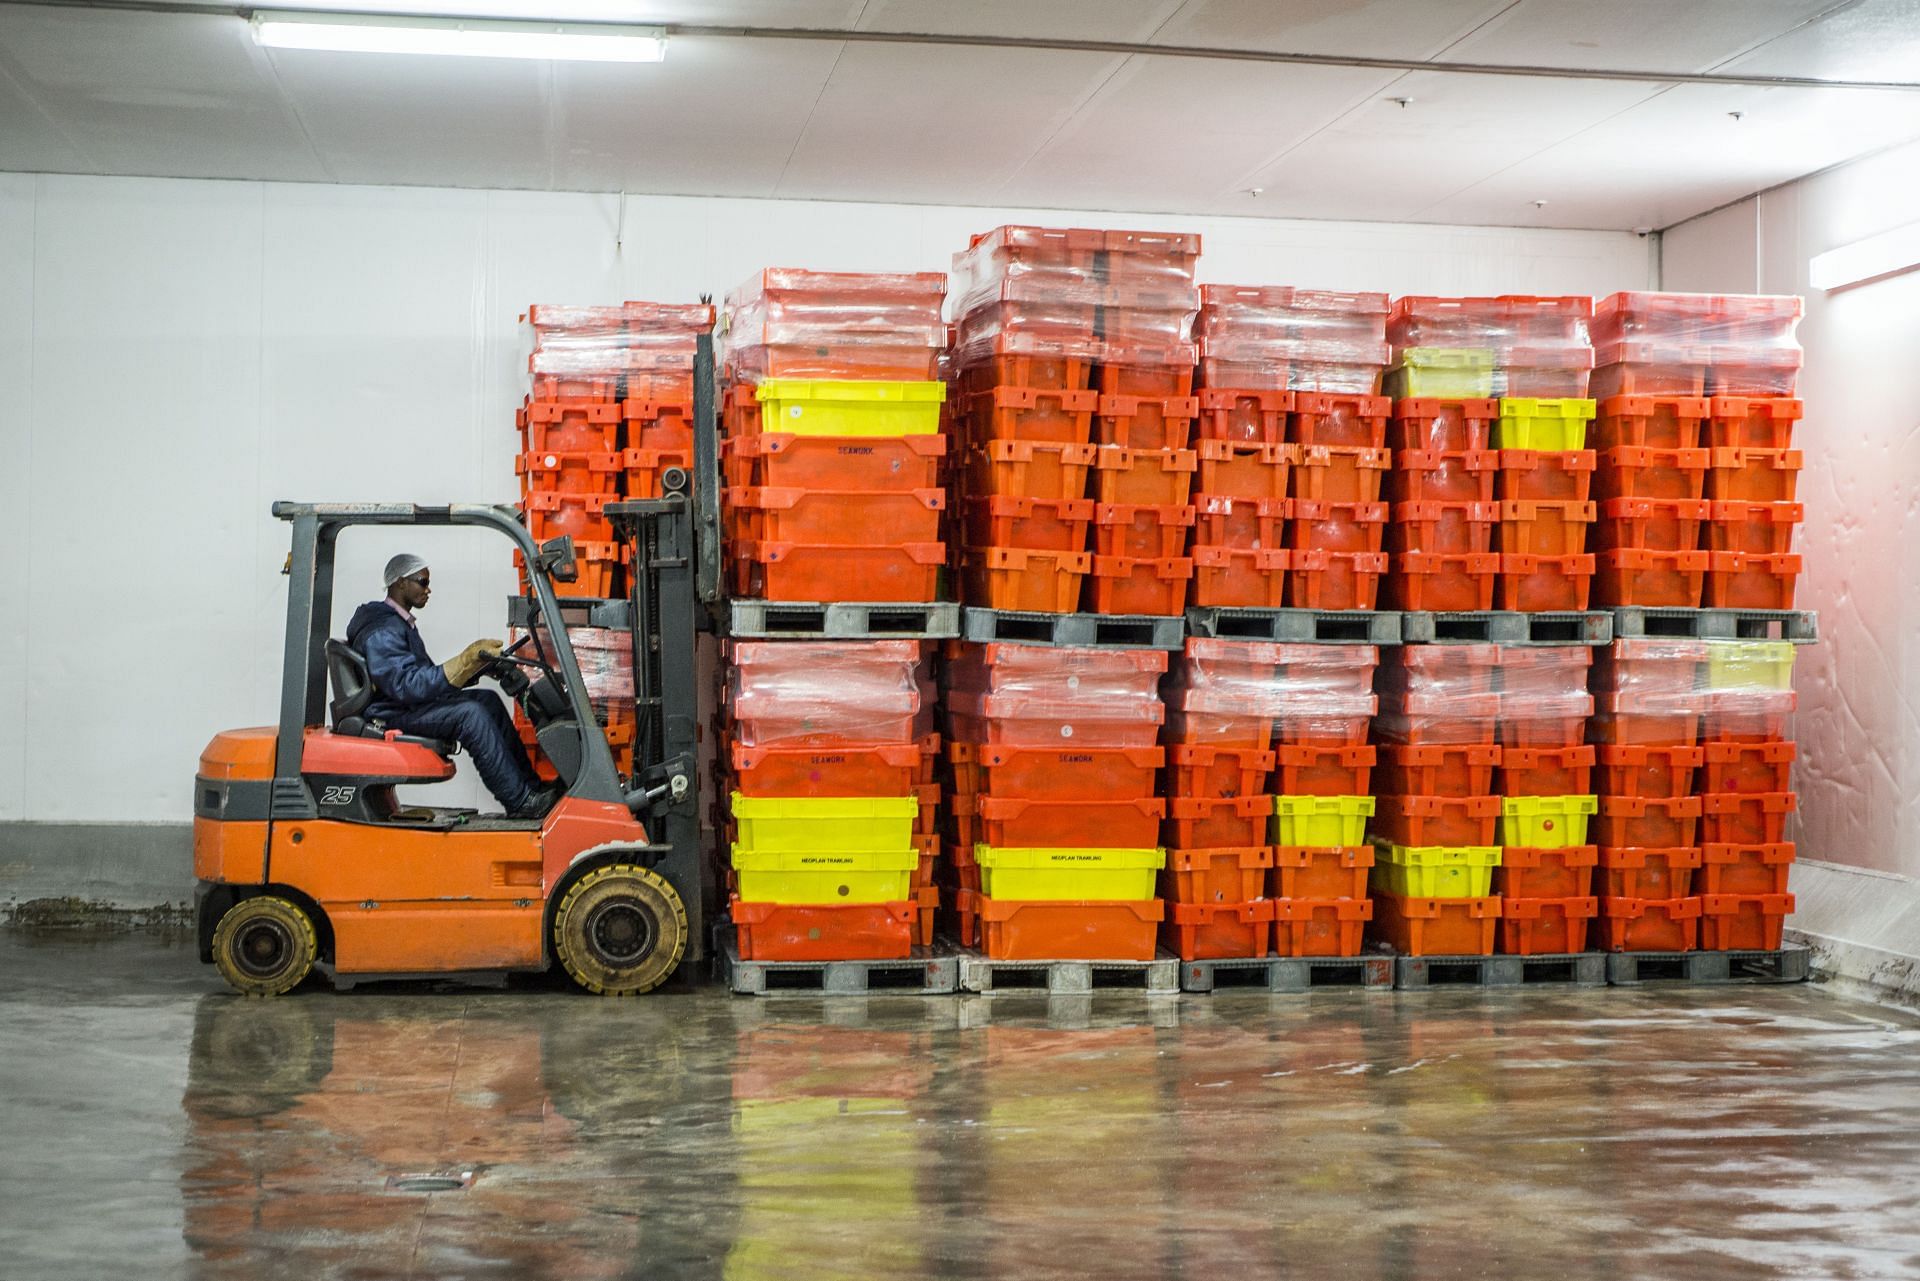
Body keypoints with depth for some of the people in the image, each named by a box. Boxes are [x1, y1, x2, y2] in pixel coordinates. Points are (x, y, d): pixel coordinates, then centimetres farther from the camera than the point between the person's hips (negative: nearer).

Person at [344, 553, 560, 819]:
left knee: (487, 701, 0)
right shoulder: (382, 632, -17)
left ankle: (530, 785, -3)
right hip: (390, 715, -11)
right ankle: (521, 802, -25)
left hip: (408, 704, 11)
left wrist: (478, 664, 5)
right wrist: (467, 660, -31)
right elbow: (408, 686, -29)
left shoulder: (399, 623, 18)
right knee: (470, 714, -26)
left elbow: (427, 678, 18)